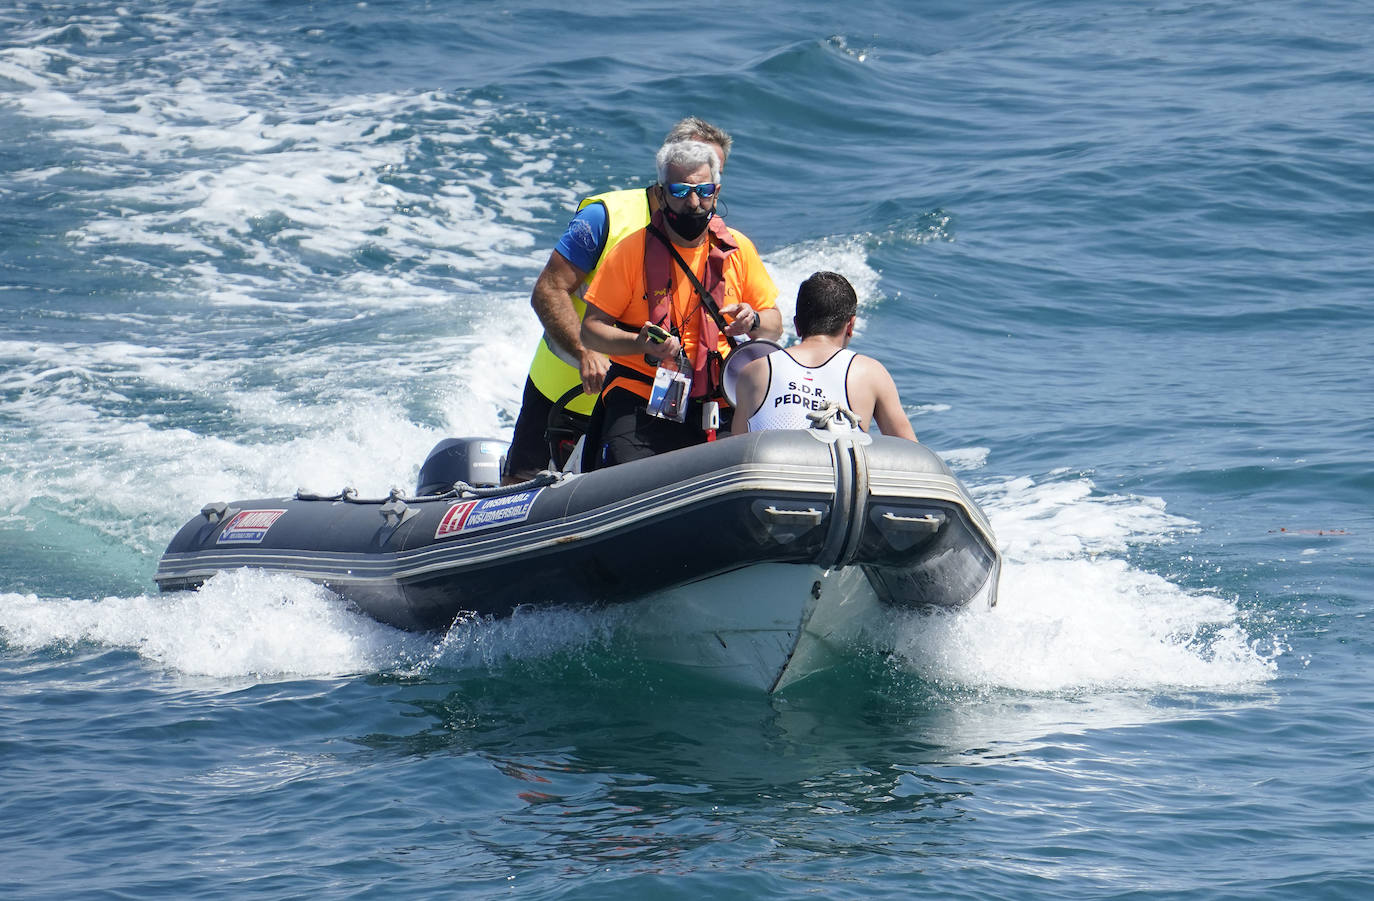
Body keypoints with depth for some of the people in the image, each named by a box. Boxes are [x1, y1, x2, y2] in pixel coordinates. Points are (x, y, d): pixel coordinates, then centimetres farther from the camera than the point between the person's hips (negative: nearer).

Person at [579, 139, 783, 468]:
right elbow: (590, 330, -1)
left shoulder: (738, 249, 7)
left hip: (716, 402, 2)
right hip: (637, 403, -2)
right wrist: (642, 345, -20)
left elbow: (774, 325, 14)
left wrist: (753, 322, -11)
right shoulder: (632, 250, -1)